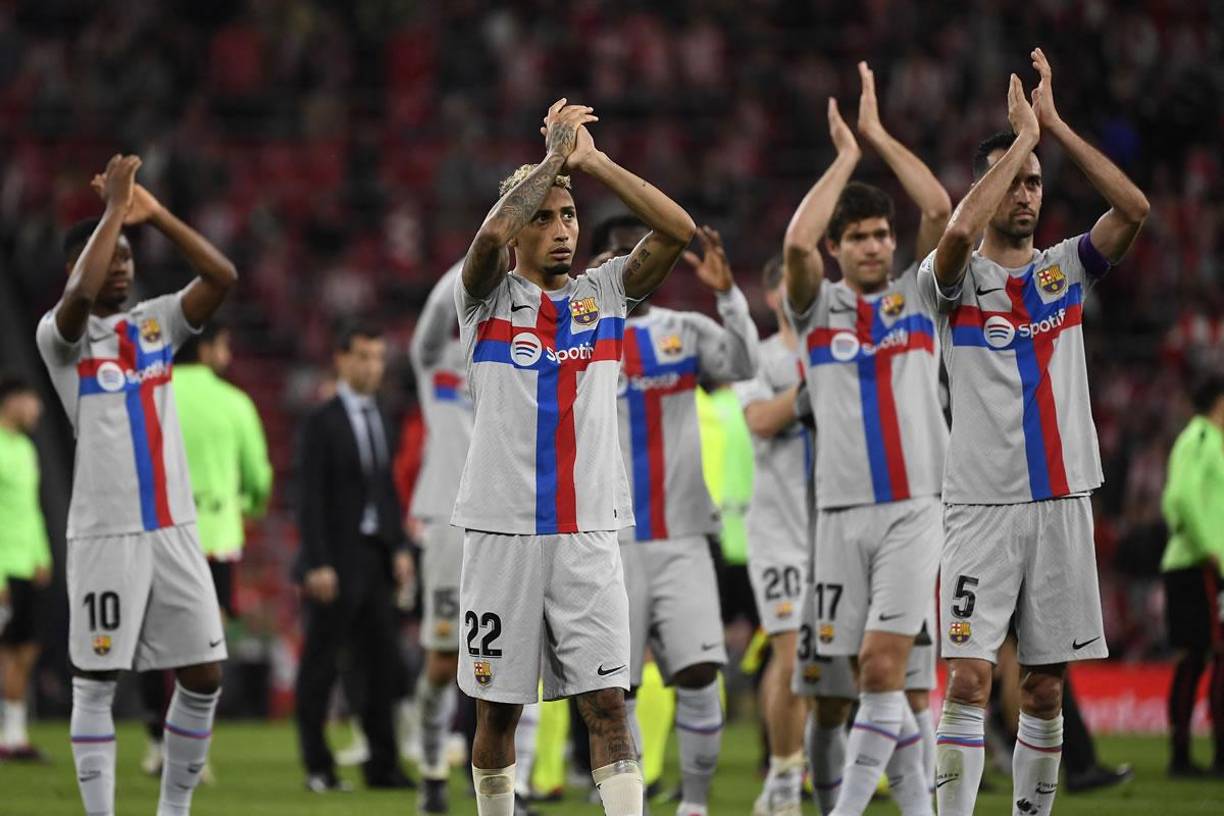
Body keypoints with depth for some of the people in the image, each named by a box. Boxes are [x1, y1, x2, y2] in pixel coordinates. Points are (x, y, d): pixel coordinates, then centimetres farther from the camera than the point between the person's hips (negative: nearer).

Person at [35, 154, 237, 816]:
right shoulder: (60, 333, -3)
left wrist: (154, 214, -7)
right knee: (96, 682, -1)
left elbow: (223, 277, 0)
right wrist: (114, 208, -19)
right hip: (104, 533, -5)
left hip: (174, 528, 5)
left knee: (204, 675, 4)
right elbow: (81, 295, -26)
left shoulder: (155, 323, 11)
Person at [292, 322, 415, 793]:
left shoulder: (378, 419, 13)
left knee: (382, 660, 4)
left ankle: (382, 766, 9)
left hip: (375, 559, 6)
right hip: (335, 559, -6)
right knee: (320, 664, 0)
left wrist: (399, 548, 7)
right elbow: (310, 500, -11)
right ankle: (318, 768, 6)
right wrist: (318, 565, -17)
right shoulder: (321, 423, -7)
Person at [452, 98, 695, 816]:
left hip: (589, 533, 1)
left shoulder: (604, 292, 9)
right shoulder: (489, 296, 2)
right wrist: (554, 154, -12)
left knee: (608, 702, -6)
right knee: (499, 708, 6)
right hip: (503, 532, -1)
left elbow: (678, 230, -5)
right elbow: (492, 235, -21)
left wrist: (594, 161, -8)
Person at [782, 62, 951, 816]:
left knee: (886, 664, -15)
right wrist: (846, 153, -3)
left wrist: (879, 134, 0)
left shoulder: (918, 296, 9)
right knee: (893, 677, 3)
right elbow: (796, 243, -11)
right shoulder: (818, 308, 9)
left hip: (915, 507, -2)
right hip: (843, 509, 2)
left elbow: (941, 210, -4)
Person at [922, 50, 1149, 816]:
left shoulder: (1067, 268, 10)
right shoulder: (958, 278, 0)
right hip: (982, 503, -4)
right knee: (970, 678, -12)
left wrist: (1055, 124, -7)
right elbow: (960, 231, -24)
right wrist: (1023, 131, -16)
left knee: (1045, 687, 7)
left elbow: (1135, 209, -5)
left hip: (1063, 501, 4)